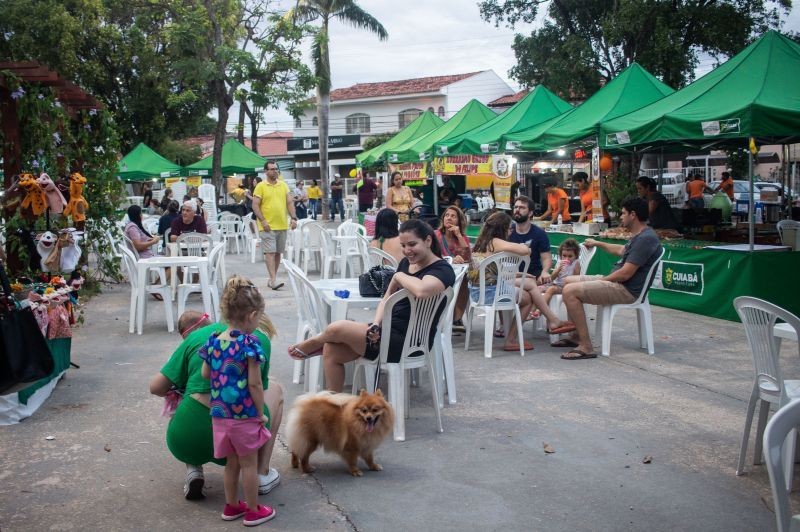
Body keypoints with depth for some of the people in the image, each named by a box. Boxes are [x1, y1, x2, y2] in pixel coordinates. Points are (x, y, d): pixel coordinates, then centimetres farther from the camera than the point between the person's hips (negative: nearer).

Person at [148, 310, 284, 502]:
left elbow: (156, 387, 10)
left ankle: (193, 470, 14)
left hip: (187, 442, 1)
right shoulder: (261, 339, 12)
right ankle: (262, 474, 21)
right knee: (275, 389, 29)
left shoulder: (195, 337, 11)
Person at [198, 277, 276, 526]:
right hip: (245, 413, -6)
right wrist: (261, 413, -8)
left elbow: (205, 373, 10)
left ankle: (231, 506, 33)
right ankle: (253, 511, 21)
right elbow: (254, 384, -18)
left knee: (232, 462, 21)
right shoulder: (250, 343, -17)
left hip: (219, 413, 6)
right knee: (249, 464, 9)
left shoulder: (213, 341, 1)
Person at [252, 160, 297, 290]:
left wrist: (294, 218, -3)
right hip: (268, 226, -5)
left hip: (282, 226, 5)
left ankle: (273, 278, 20)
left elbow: (290, 203, 10)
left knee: (278, 252, 10)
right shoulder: (261, 186, -2)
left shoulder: (284, 185, 11)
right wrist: (262, 221, -15)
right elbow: (255, 205, -6)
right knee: (270, 252, -10)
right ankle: (273, 280, -14)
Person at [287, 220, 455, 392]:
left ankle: (312, 344, 21)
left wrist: (399, 277, -15)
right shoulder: (406, 262, 13)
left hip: (408, 343, -9)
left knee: (336, 329, -13)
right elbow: (388, 298, 13)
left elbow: (421, 291, -37)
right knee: (331, 350, -4)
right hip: (388, 330, 9)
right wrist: (376, 325, -7)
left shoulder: (442, 269, -14)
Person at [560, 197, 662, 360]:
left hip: (627, 290, -11)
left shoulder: (645, 238, -20)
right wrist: (597, 243, 45)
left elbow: (625, 274, -23)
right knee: (568, 281, 16)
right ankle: (577, 335, 15)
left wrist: (602, 280, -9)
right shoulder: (640, 236, 15)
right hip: (617, 282, 11)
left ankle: (586, 347, -22)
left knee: (570, 291, -23)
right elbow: (622, 250, 37)